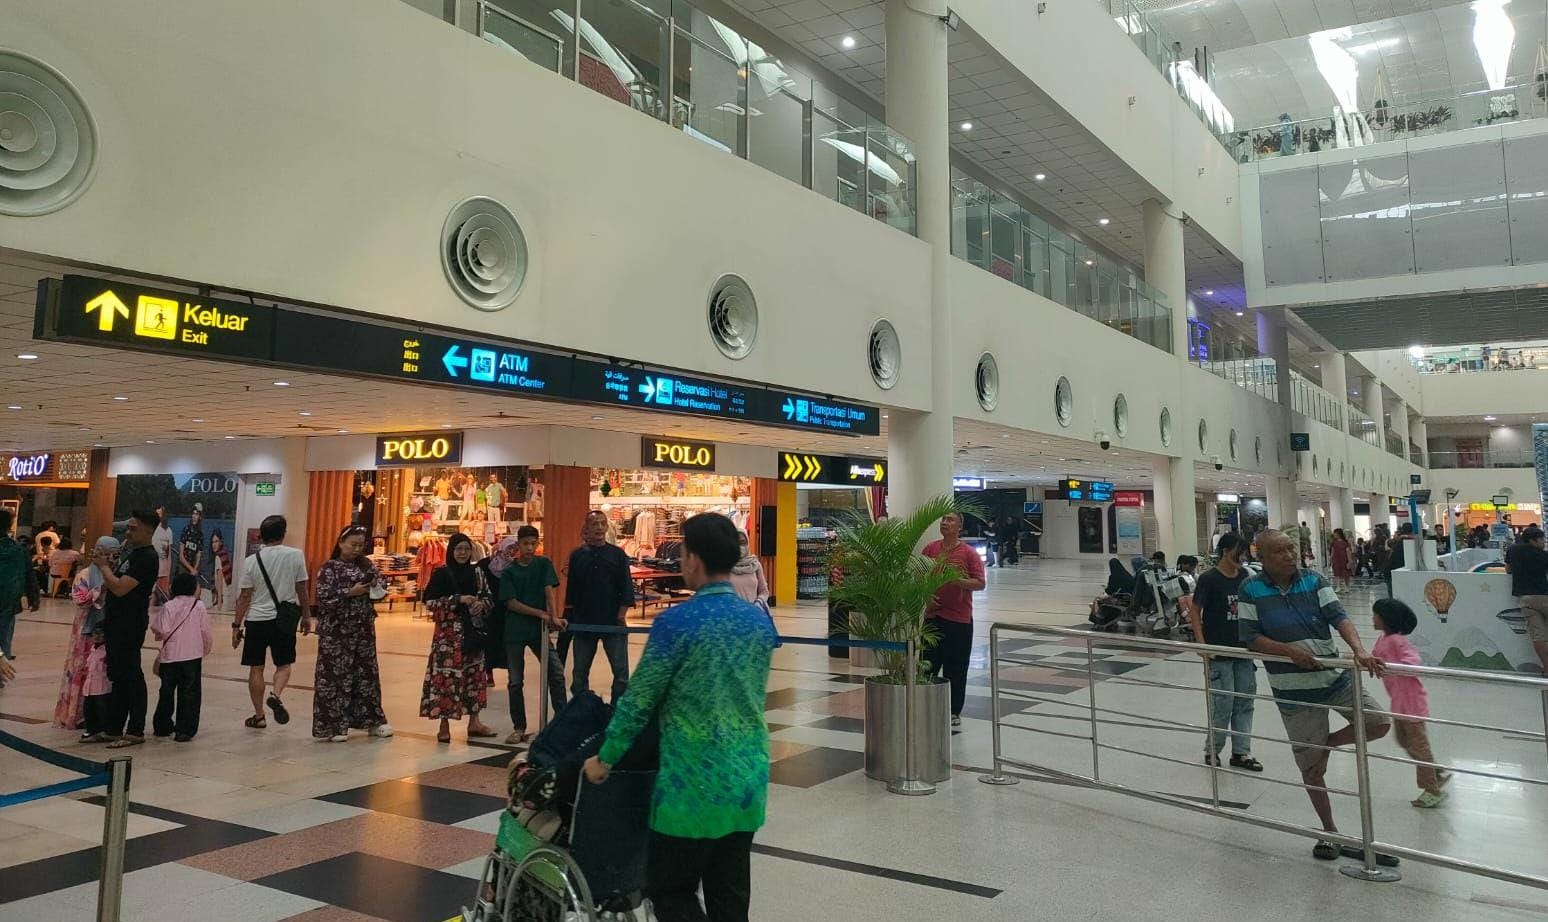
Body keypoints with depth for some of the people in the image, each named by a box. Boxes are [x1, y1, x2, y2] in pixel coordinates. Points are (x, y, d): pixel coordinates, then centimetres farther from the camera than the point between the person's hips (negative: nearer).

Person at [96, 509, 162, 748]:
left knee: (129, 676, -4)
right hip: (117, 621, 10)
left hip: (130, 625, -10)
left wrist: (103, 566, -9)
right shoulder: (129, 549, 13)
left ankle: (135, 731, 3)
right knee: (117, 675, 16)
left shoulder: (146, 557, -17)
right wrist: (108, 566, 3)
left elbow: (120, 587, -23)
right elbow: (113, 583, 23)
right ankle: (113, 727, 26)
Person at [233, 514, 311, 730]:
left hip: (256, 619, 1)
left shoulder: (251, 561, -5)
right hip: (284, 618, 0)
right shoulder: (296, 555, -7)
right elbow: (301, 589, -1)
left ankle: (258, 716, 17)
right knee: (283, 664, 14)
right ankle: (276, 695, -14)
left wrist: (237, 625, 5)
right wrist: (306, 616, 11)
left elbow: (244, 596, -3)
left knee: (256, 668, 11)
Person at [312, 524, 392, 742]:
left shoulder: (365, 564, 9)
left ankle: (372, 720, 20)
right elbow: (323, 597, -14)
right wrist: (350, 592, -20)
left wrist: (375, 584, -10)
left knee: (367, 673, 11)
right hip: (336, 630, -5)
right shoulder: (329, 567, -7)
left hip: (363, 629, 5)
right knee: (335, 675, -2)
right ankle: (331, 725, 7)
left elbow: (379, 580, 12)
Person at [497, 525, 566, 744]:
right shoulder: (508, 572, -2)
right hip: (515, 630, -1)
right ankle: (519, 728, 16)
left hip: (539, 629, 1)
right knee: (515, 681, 5)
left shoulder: (544, 564, 3)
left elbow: (550, 590, -6)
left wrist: (554, 617, -20)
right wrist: (540, 613, -15)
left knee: (556, 672, -7)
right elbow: (511, 603, -8)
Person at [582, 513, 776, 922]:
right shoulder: (761, 620, 3)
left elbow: (639, 699, -8)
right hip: (749, 781, 6)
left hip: (695, 784, -6)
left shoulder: (677, 621, -16)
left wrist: (605, 758, 5)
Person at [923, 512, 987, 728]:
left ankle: (954, 711, 17)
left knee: (956, 669, 5)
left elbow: (980, 583, -7)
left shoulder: (969, 553, -3)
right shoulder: (930, 549, 5)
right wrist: (926, 598, -6)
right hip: (933, 615, 2)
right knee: (929, 664, 7)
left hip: (960, 618, -2)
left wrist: (958, 581, -22)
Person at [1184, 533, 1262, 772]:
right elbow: (1195, 611, -10)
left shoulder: (1244, 575, 4)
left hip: (1243, 649, 6)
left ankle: (1241, 752, 20)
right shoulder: (1209, 579, -14)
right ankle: (1212, 751, 18)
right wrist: (1201, 643, -16)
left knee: (1245, 702, 9)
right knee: (1222, 704, 0)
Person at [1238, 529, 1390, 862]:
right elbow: (1250, 639, -10)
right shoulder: (1251, 590, -10)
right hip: (1293, 691, -2)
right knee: (1311, 768, 7)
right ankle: (1329, 832, 28)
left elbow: (1338, 617, -13)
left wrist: (1359, 650, -31)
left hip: (1335, 678, 3)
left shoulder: (1313, 581, -3)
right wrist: (1290, 650, -25)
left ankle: (1324, 743, 17)